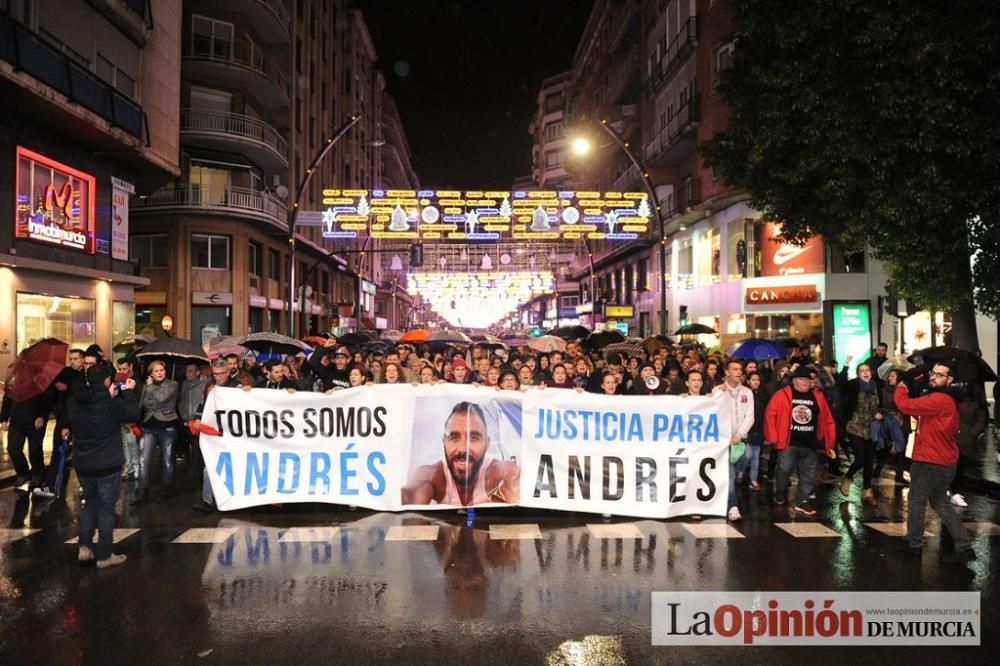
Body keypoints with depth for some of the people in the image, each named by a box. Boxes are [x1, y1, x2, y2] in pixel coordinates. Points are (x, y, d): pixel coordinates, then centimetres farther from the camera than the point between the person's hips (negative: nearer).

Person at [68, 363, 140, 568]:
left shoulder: (74, 402, -1)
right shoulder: (111, 403, -21)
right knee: (106, 508, 4)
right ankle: (104, 556, 11)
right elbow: (133, 415, -8)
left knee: (90, 503, 23)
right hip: (107, 465, -6)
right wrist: (129, 392, 1)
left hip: (83, 464, 6)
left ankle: (85, 547, 19)